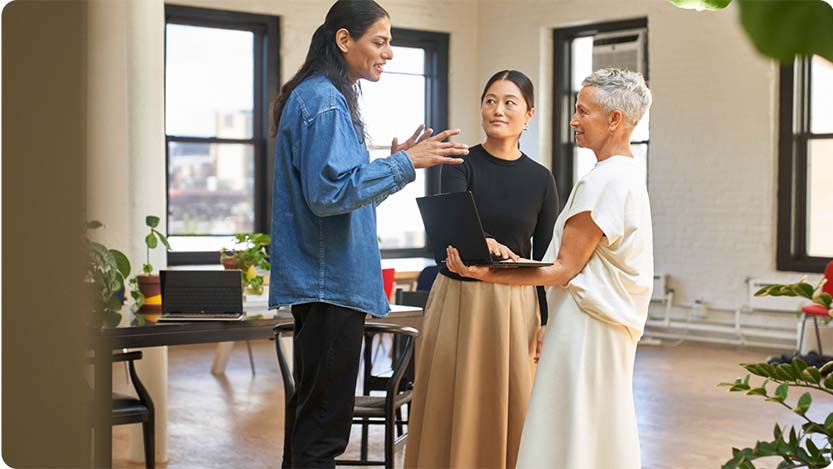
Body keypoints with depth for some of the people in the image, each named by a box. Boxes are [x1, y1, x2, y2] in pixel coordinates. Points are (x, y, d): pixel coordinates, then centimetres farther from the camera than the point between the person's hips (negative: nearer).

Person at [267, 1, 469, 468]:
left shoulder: (326, 97, 17)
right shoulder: (324, 101, -15)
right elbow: (330, 192, -24)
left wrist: (395, 161, 10)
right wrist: (403, 164, -21)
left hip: (321, 279, 11)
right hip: (331, 282, -11)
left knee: (311, 408, 17)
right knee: (324, 423, -6)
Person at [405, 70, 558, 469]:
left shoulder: (540, 179, 5)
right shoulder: (461, 165, -2)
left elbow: (546, 258, 6)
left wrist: (548, 323, 0)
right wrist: (486, 242, -42)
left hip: (515, 307, 2)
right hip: (458, 301, -1)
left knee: (510, 411, 5)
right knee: (453, 413, 2)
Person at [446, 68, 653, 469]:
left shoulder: (603, 181, -18)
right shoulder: (629, 174, 15)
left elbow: (564, 268, -19)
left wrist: (487, 274, -24)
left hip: (586, 326, -11)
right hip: (615, 324, 11)